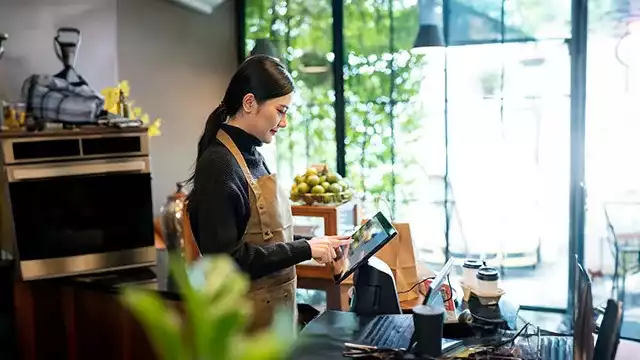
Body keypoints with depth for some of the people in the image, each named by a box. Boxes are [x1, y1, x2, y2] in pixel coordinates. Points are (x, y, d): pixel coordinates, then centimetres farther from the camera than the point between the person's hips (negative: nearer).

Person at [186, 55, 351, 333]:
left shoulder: (252, 156, 6)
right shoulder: (219, 165, -21)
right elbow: (226, 260, -25)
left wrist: (315, 246, 0)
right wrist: (305, 249, -21)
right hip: (245, 320, -9)